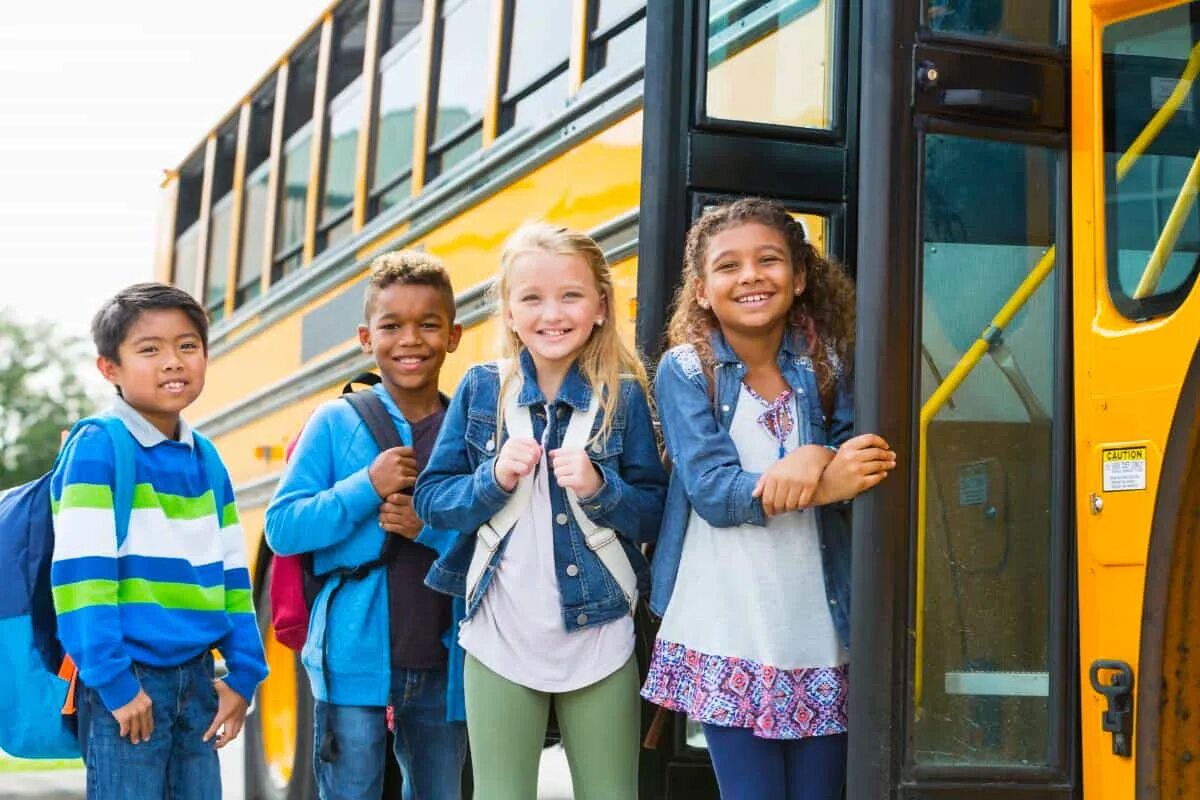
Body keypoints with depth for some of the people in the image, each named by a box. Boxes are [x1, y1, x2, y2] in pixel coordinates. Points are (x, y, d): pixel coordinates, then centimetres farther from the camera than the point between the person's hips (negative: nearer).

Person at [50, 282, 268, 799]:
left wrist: (243, 672, 7)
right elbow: (80, 574, -16)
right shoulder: (97, 448, -9)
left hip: (196, 677, 6)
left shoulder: (206, 459, 11)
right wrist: (113, 680, -19)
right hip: (128, 681, -6)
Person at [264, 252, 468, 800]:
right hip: (355, 662, -2)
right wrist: (367, 486, -16)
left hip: (443, 667, 2)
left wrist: (432, 528, -17)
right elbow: (282, 528, -5)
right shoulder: (336, 422, -1)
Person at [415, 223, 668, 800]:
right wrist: (493, 479, -15)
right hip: (499, 637, 1)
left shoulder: (623, 396, -3)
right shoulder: (480, 390, -1)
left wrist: (601, 488, -18)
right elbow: (431, 499, 2)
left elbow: (654, 514, 0)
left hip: (599, 637, 0)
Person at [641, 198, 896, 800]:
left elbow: (858, 460, 0)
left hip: (818, 626, 3)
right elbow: (712, 491, -13)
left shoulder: (825, 363, 7)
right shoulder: (685, 371, -3)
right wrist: (819, 488, -25)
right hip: (728, 629, -3)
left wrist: (816, 458, -22)